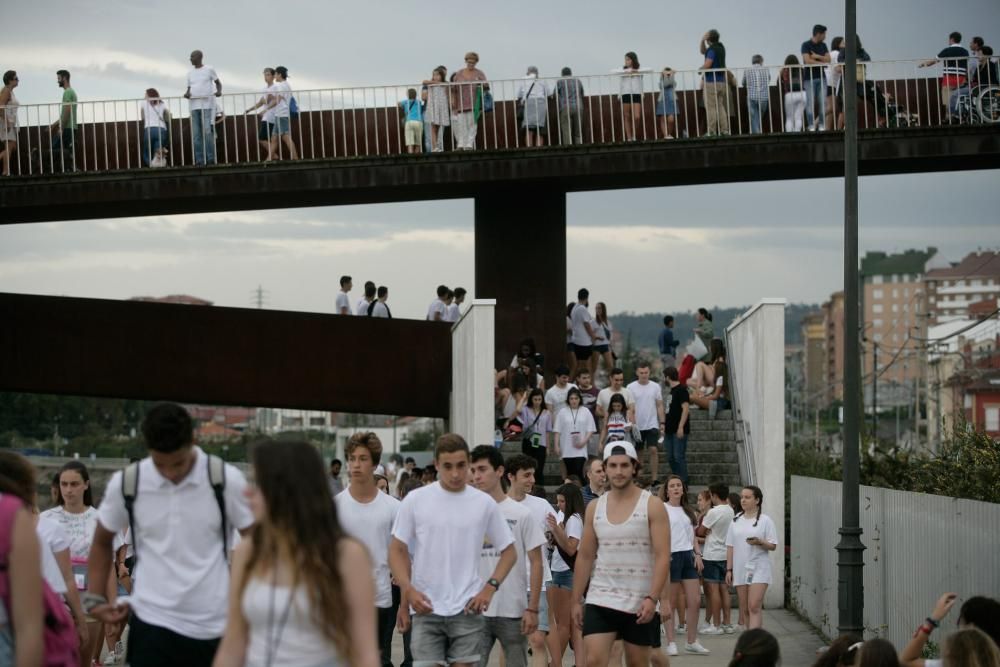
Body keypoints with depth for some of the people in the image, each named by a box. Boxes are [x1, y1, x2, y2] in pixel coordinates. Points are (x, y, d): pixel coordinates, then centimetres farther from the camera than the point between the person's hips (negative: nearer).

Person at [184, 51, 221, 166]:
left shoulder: (209, 70, 5)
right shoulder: (190, 73, 17)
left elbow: (218, 82, 12)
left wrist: (219, 91, -9)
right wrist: (187, 93, -1)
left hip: (207, 105, -5)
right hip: (194, 105, 5)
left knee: (207, 132, -14)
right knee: (196, 135, -1)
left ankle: (210, 159, -12)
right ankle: (199, 160, -1)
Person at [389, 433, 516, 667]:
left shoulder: (485, 503, 2)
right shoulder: (415, 500, -1)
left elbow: (509, 551, 10)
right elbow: (397, 550, 5)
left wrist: (490, 587, -5)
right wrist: (408, 590, -10)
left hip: (467, 609, 1)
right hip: (426, 609, -1)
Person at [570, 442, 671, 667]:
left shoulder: (652, 506, -5)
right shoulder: (594, 508, 7)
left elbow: (662, 557, -10)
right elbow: (585, 557, 11)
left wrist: (652, 598, -21)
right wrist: (576, 600, 6)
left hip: (640, 604, -2)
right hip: (600, 600, 2)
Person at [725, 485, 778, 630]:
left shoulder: (765, 520, -1)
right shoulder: (736, 521, 11)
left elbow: (773, 546, -2)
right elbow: (730, 547, 12)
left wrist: (759, 542, -21)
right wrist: (729, 569, 7)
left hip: (758, 569, -5)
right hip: (740, 569, 5)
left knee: (754, 607, -15)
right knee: (745, 610, 7)